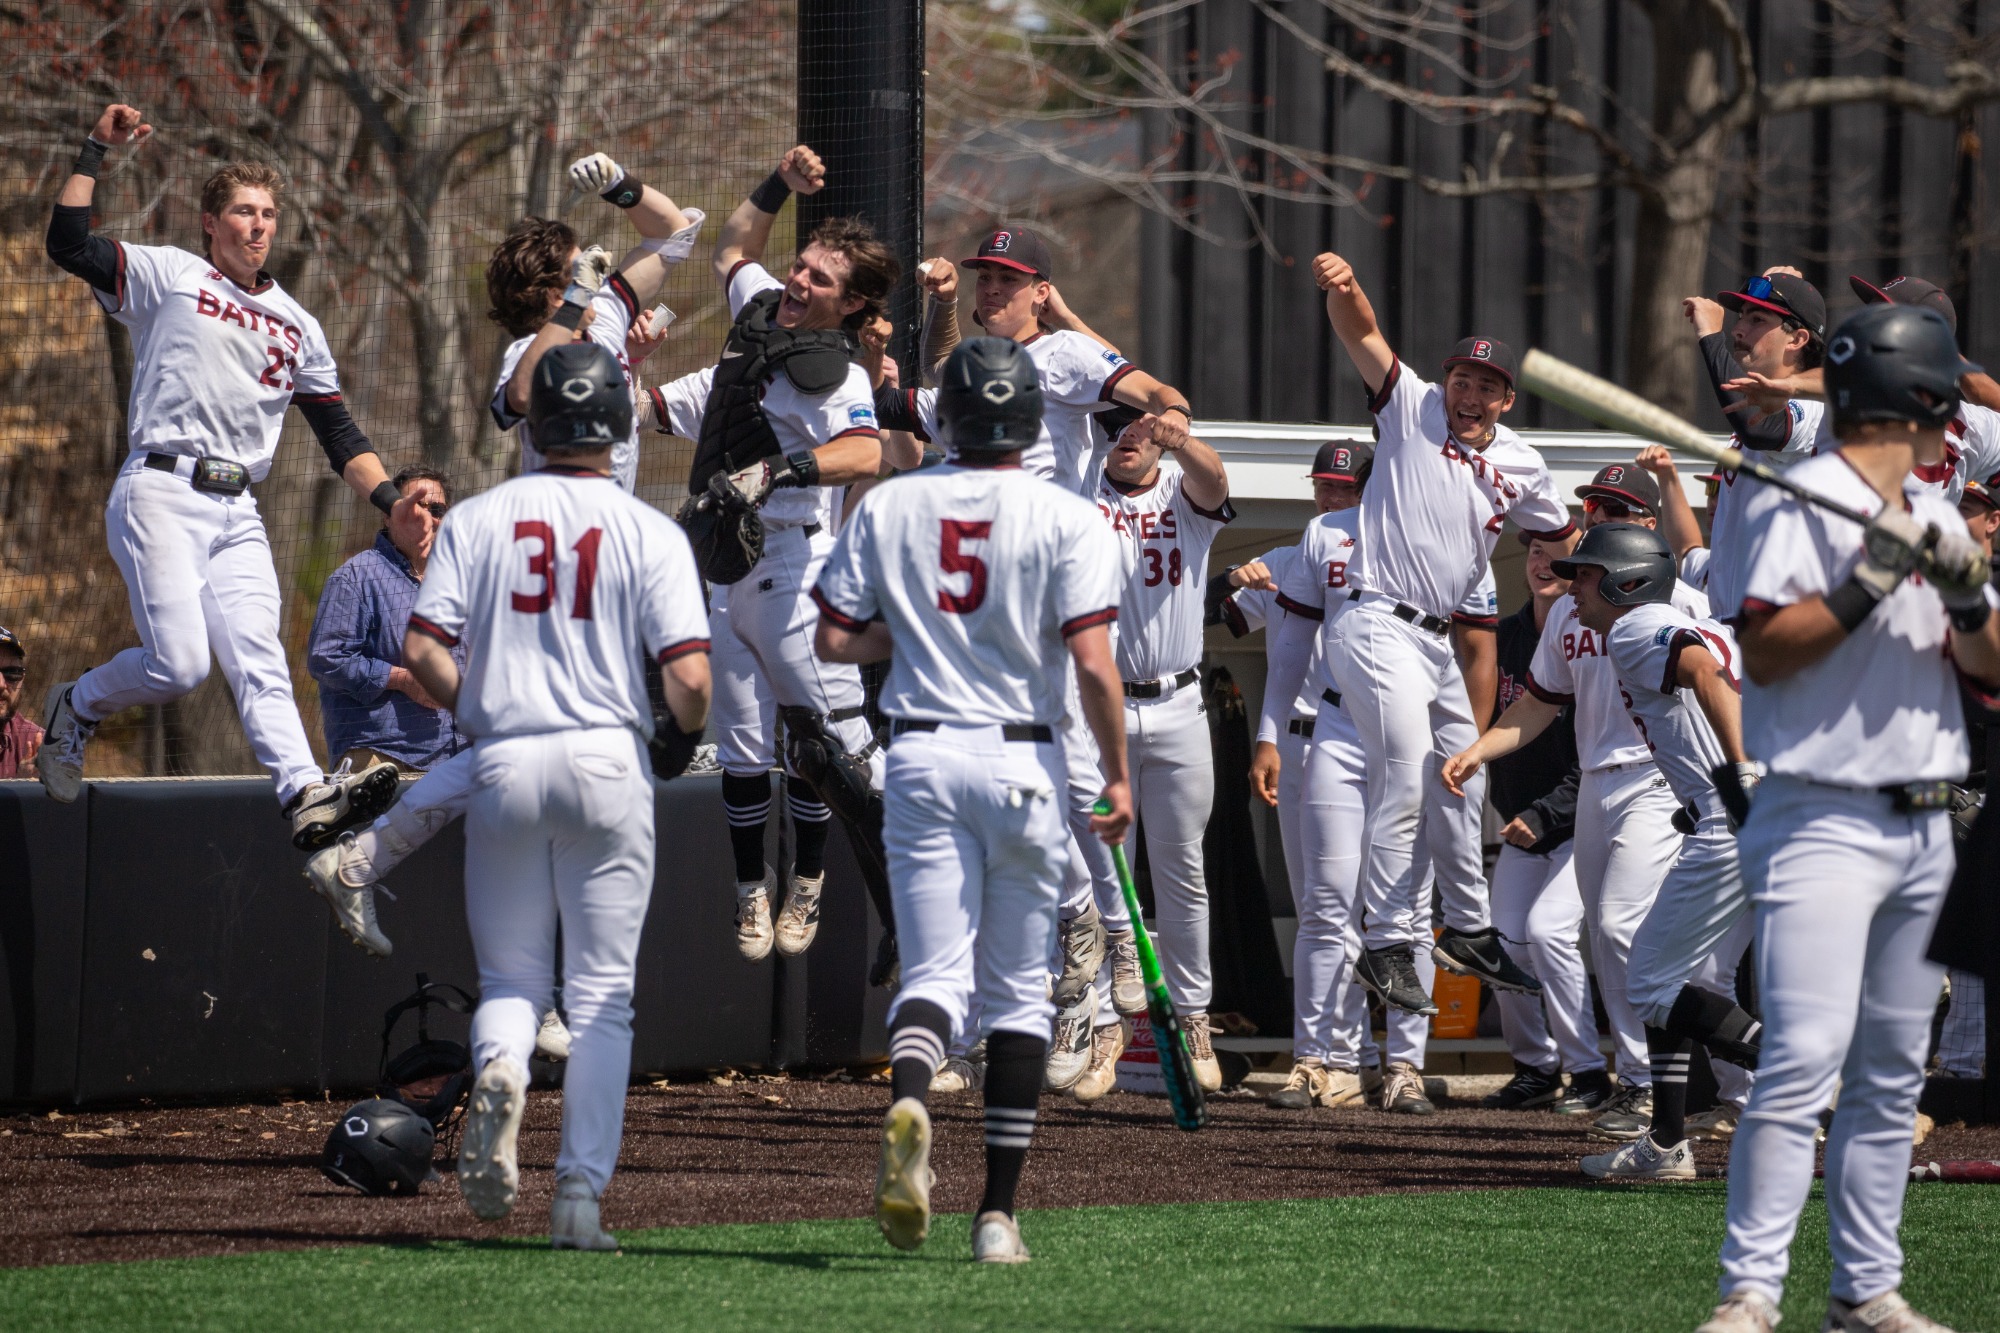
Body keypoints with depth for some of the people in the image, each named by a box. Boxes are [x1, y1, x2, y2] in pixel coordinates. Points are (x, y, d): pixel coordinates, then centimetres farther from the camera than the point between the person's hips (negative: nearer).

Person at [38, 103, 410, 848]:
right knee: (178, 662, -18)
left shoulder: (296, 327, 22)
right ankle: (78, 707, 10)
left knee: (258, 661, -11)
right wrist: (97, 152, -7)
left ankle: (306, 794, -28)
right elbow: (68, 245, -5)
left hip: (237, 513, 5)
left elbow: (339, 434, 20)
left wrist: (391, 501, 6)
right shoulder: (169, 276, 8)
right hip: (161, 494, -5)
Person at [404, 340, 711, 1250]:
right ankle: (580, 1196, -1)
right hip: (608, 759, -1)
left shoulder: (476, 521, 2)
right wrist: (687, 732, 12)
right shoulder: (649, 532, -2)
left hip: (503, 765, 1)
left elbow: (422, 649, -5)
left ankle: (498, 1071, -19)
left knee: (510, 976, 15)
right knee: (602, 994, 7)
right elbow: (688, 673, -10)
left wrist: (479, 707, 13)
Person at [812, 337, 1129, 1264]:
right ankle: (998, 1212, 8)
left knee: (934, 972, -1)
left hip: (923, 758, 1)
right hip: (1022, 761, -1)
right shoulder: (1065, 520, -5)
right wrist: (1117, 774, -2)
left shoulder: (888, 509, 2)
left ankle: (907, 1100, -36)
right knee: (1018, 993, 9)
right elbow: (1093, 664, -12)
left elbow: (835, 640, 3)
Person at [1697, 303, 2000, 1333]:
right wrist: (1868, 584, -22)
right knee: (1804, 1061, -17)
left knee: (1893, 1072, 10)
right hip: (1825, 823, -8)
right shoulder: (1799, 504, -8)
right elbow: (1765, 650, -14)